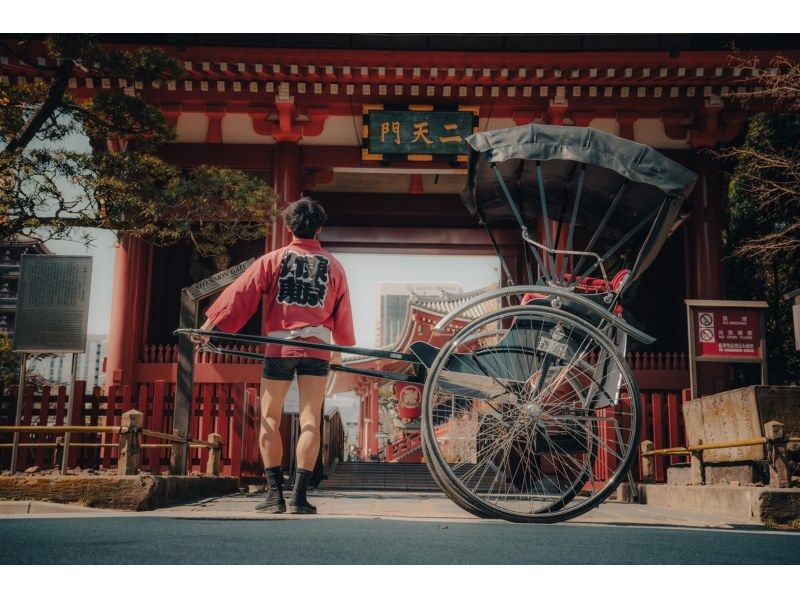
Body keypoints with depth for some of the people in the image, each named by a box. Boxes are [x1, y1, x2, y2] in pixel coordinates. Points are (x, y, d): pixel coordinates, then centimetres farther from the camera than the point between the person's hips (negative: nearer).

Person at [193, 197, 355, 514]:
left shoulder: (272, 260, 3)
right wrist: (340, 349, 29)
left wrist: (208, 326, 4)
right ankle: (299, 496, -3)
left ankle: (275, 494, 2)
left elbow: (240, 294, -1)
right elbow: (342, 313, 15)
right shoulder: (333, 266, 9)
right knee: (310, 420, 1)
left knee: (270, 419, 7)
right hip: (317, 347, 1)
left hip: (279, 347, -1)